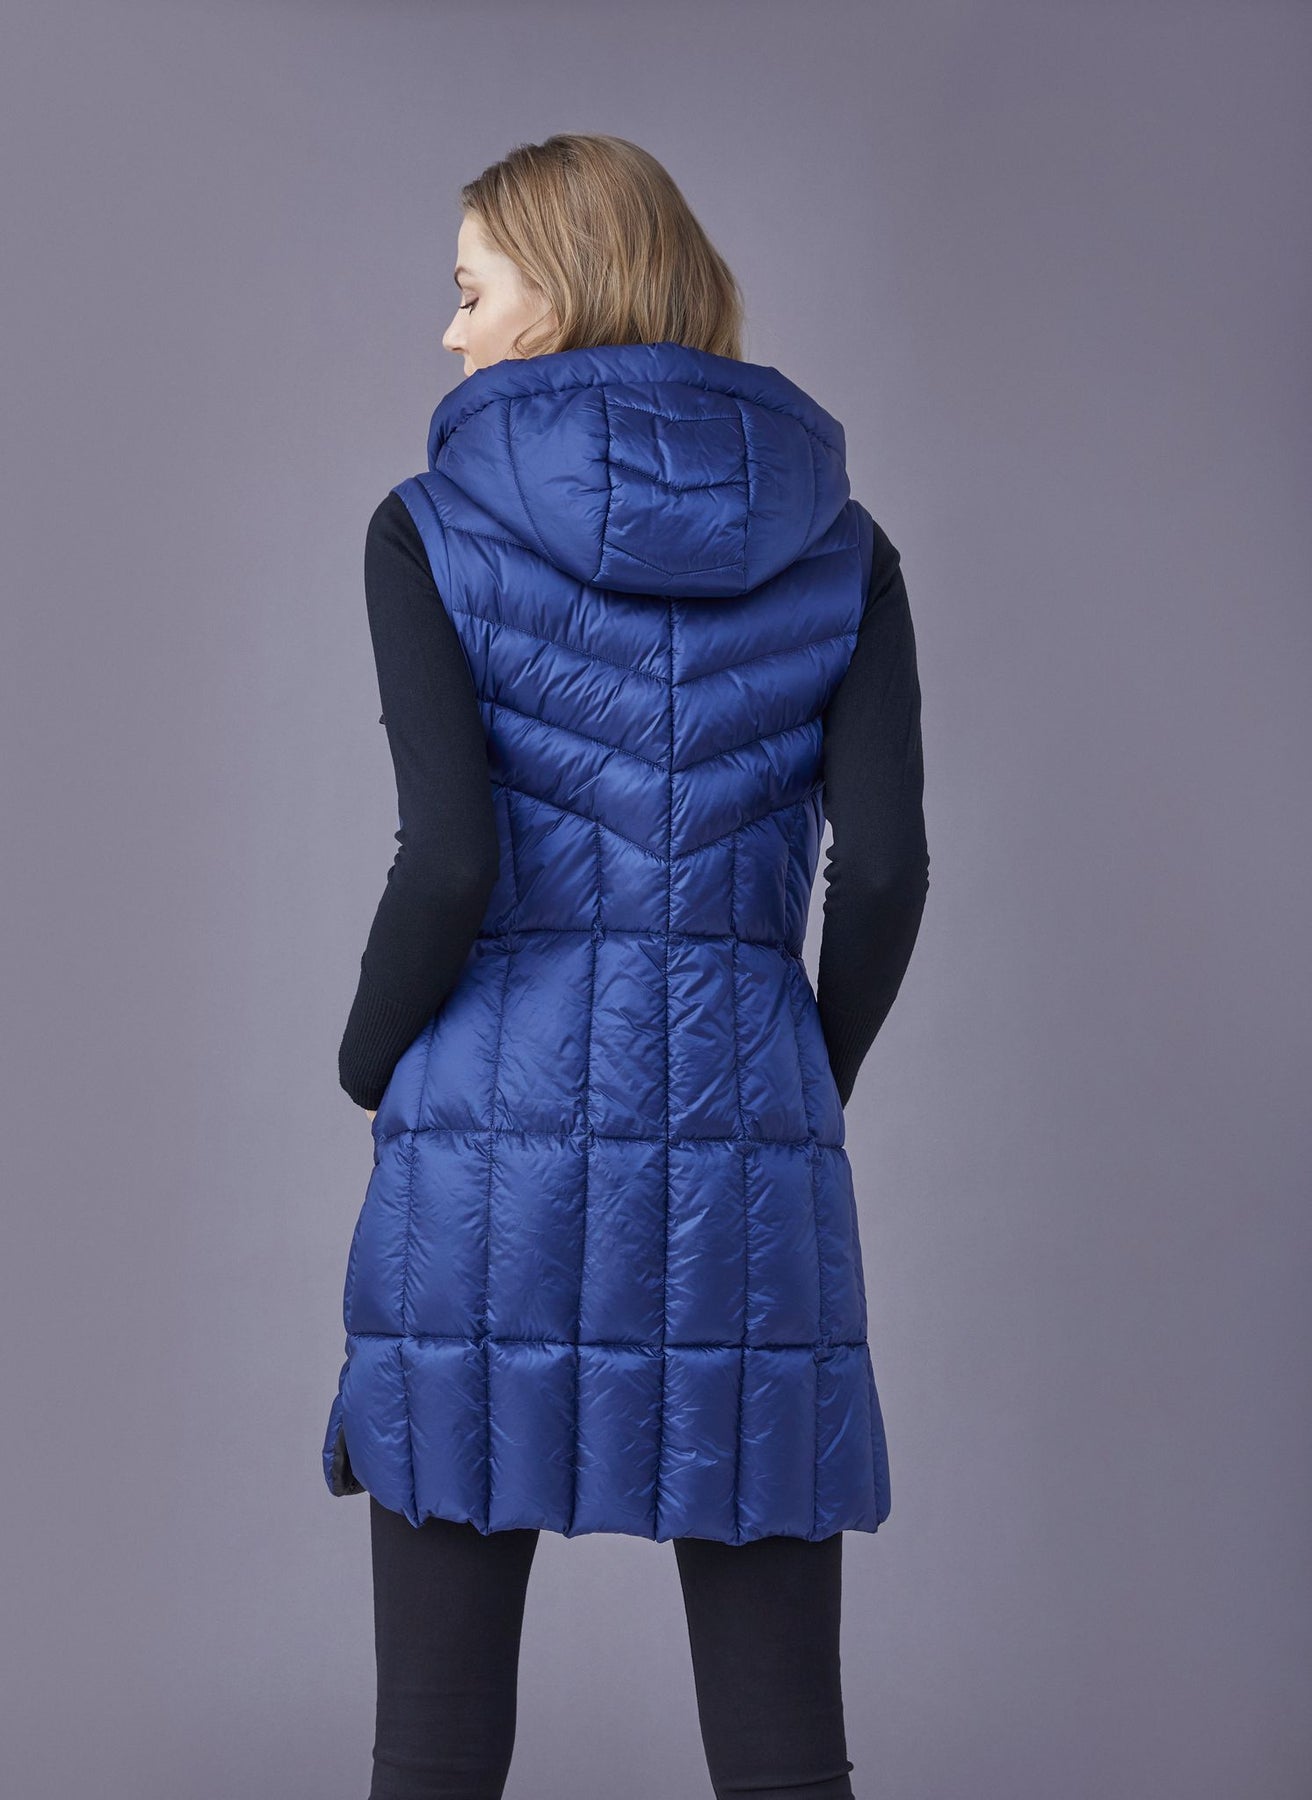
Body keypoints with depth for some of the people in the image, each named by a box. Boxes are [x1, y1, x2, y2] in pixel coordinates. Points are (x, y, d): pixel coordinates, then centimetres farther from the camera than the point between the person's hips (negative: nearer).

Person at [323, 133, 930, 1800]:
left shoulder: (433, 530, -2)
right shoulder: (837, 547, 7)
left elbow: (448, 858, -11)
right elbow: (886, 864, -2)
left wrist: (370, 1065, 6)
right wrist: (809, 1078, 14)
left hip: (486, 1141, -2)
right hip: (753, 1154, 3)